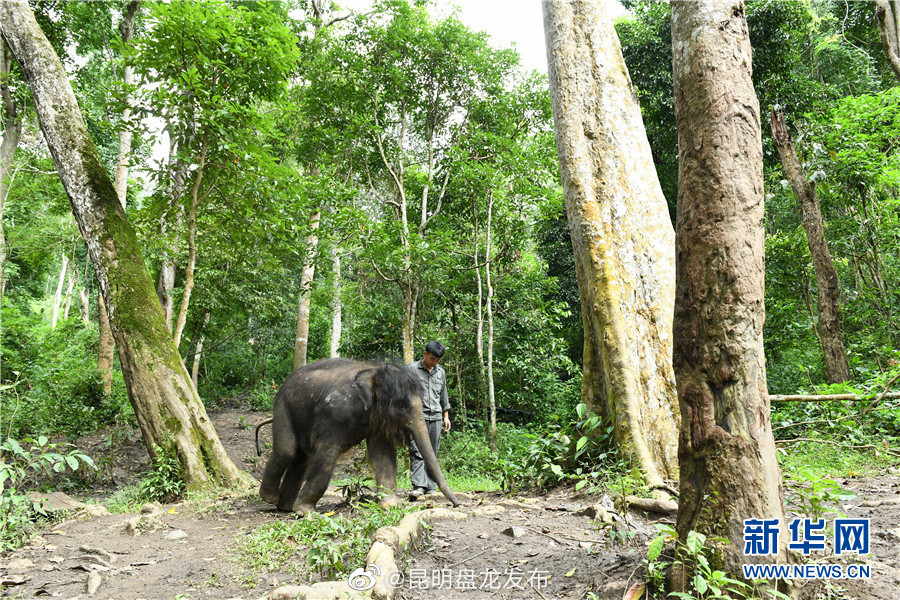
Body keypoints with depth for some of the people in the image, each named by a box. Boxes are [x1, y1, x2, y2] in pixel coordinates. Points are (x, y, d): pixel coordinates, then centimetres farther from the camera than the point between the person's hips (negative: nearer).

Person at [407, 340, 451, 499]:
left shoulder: (441, 372, 17)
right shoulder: (412, 368, 2)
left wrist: (446, 416, 19)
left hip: (435, 418, 5)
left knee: (432, 454, 5)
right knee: (417, 452, -12)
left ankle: (430, 487, 10)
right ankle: (418, 486, -18)